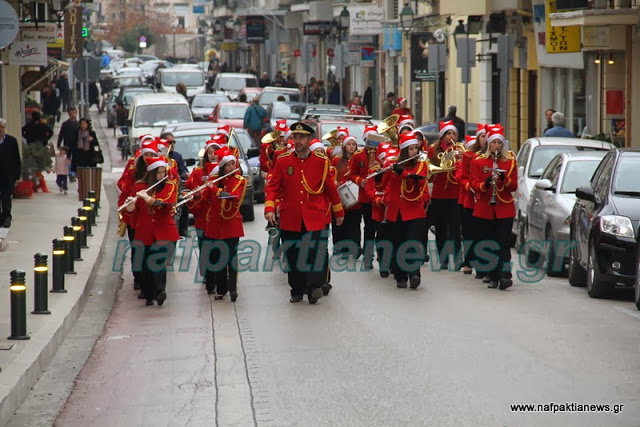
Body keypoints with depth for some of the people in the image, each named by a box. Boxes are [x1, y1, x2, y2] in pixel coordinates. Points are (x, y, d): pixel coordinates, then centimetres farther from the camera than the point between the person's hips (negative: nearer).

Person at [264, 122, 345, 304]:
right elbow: (273, 186, 2)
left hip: (315, 218, -1)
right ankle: (296, 291, 20)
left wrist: (339, 212, 16)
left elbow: (330, 187, 10)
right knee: (292, 256, 8)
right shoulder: (283, 161, 2)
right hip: (290, 219, 2)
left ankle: (314, 288, -6)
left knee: (315, 253, -12)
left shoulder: (321, 161, 2)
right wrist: (269, 208, -13)